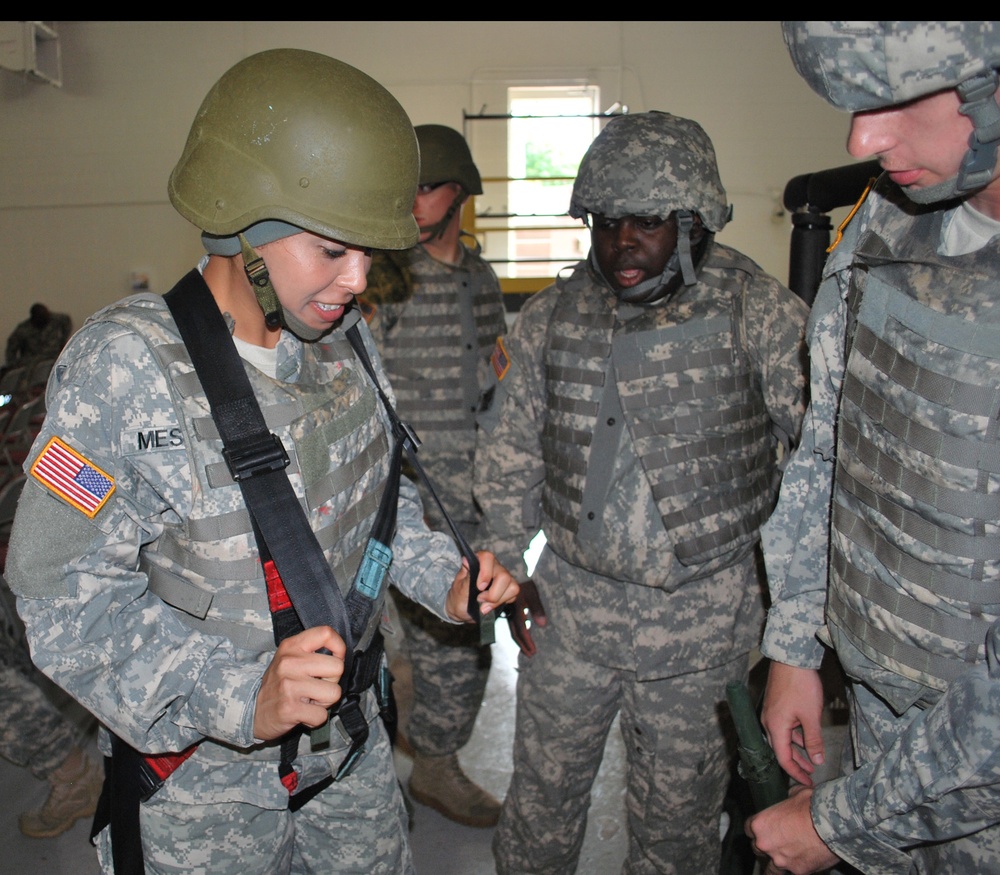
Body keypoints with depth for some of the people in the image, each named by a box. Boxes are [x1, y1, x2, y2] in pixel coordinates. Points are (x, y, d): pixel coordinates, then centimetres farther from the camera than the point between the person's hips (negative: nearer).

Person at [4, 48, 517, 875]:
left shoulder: (345, 338, -4)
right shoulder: (125, 365, -23)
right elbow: (70, 596, -22)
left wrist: (444, 578, -6)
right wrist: (239, 696, -34)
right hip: (204, 774, -5)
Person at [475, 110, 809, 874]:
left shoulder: (759, 311, -10)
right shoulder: (552, 317, -1)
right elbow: (508, 456, 6)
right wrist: (510, 570, 6)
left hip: (699, 611, -2)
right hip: (572, 600, 3)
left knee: (677, 805, 18)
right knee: (544, 785, 19)